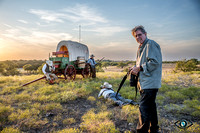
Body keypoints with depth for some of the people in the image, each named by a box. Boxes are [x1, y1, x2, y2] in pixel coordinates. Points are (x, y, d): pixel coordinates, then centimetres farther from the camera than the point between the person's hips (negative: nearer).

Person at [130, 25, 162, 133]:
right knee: (150, 106, 19)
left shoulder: (151, 44, -9)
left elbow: (155, 62, -20)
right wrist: (135, 69, 8)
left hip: (150, 83, -10)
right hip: (144, 83, 10)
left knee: (144, 108, -9)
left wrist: (139, 68, -17)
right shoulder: (141, 47, 20)